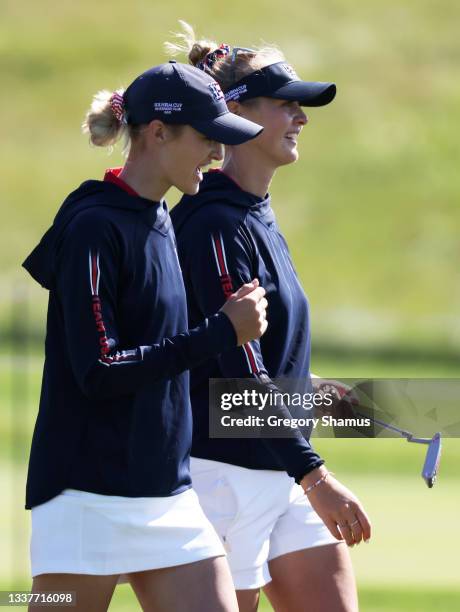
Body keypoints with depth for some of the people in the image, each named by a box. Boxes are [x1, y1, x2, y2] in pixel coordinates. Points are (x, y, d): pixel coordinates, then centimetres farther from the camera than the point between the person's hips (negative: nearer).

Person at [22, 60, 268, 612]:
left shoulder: (158, 219, 14)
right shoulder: (96, 226, -13)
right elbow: (99, 372, -19)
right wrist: (221, 331, -16)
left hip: (167, 491, 8)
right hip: (90, 498, -8)